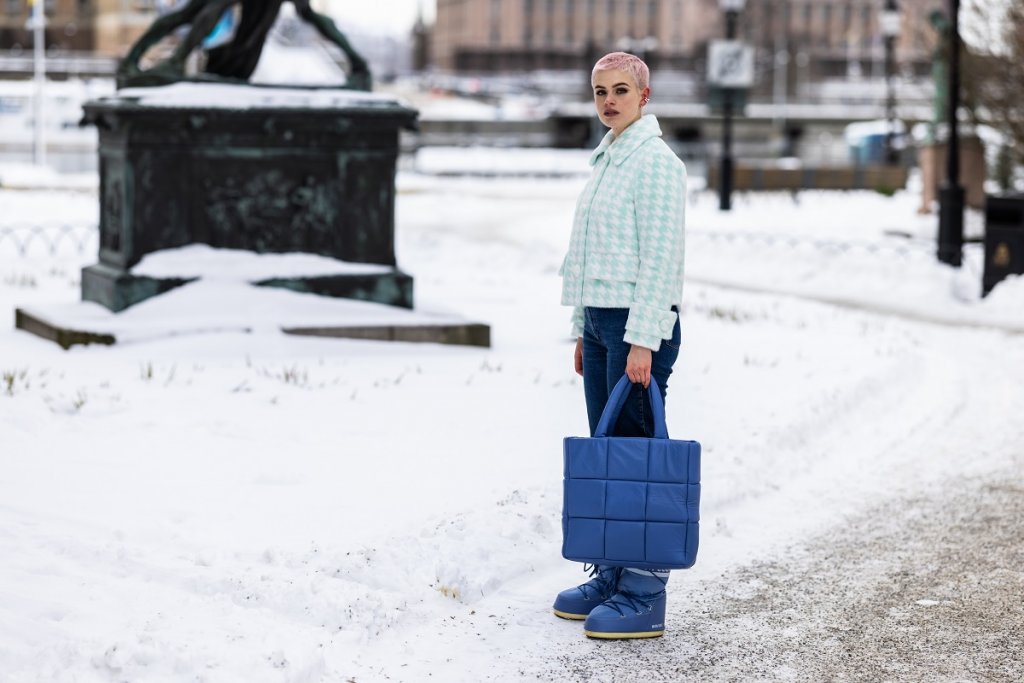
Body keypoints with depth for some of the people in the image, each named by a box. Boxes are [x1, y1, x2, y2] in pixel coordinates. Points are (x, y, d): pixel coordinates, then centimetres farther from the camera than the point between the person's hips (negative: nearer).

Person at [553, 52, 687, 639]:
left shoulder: (656, 162, -12)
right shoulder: (605, 160, 17)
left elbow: (661, 259, -17)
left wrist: (641, 340, -21)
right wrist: (582, 330, 20)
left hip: (639, 326, -9)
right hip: (600, 320, 9)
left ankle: (644, 596, -5)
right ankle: (612, 576, 21)